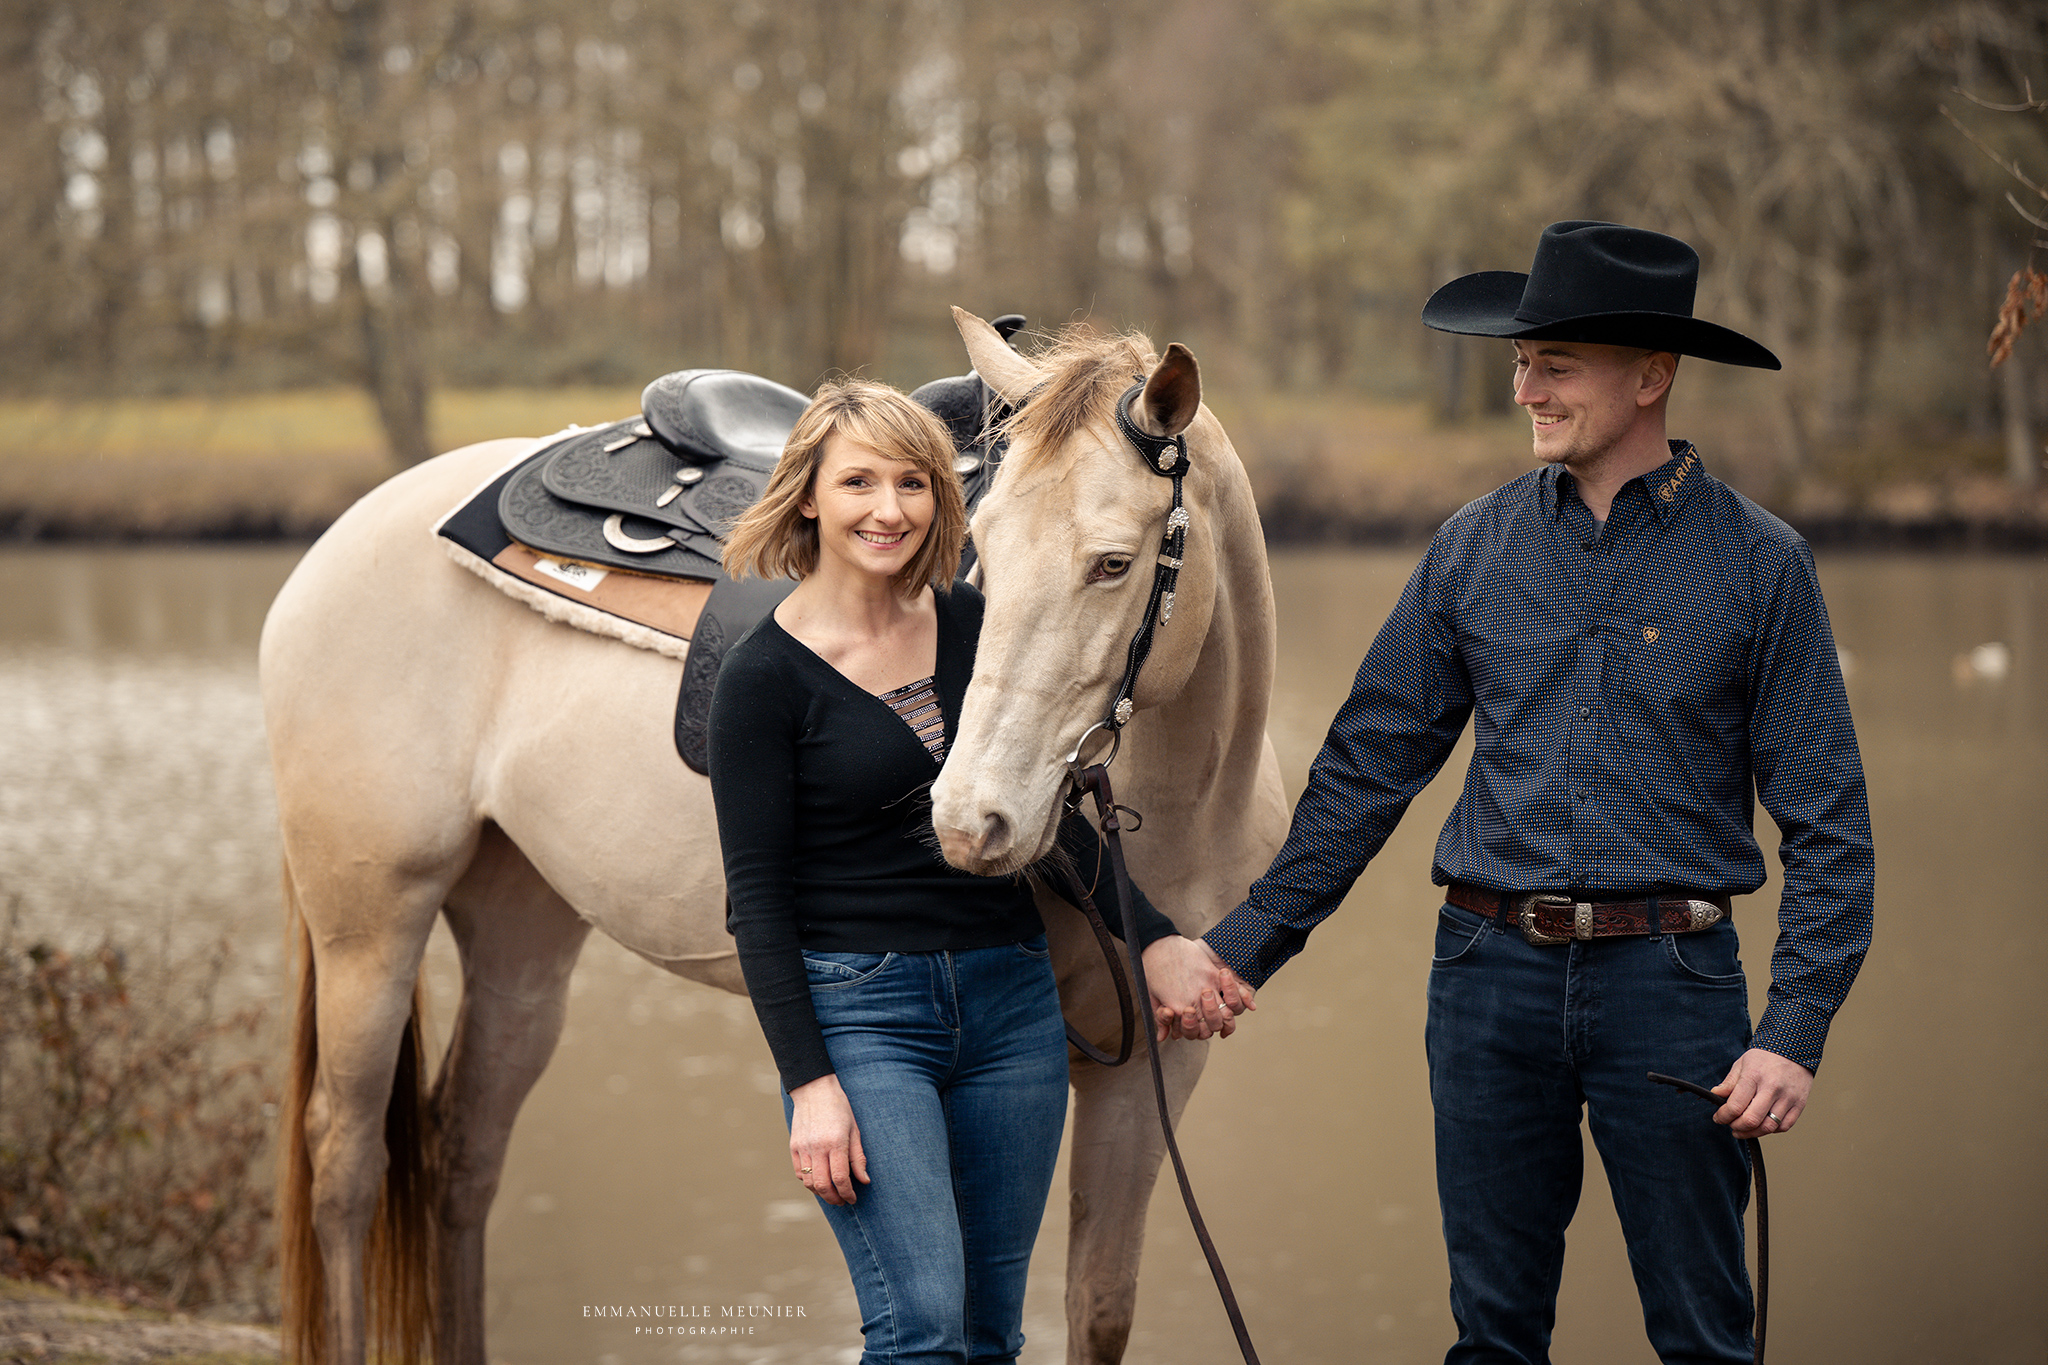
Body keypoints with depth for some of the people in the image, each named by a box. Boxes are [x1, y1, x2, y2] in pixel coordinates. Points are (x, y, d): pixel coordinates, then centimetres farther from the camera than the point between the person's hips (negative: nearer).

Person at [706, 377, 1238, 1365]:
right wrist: (809, 1083, -14)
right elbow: (756, 898, -9)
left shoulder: (977, 629, 5)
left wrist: (1153, 943, 3)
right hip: (859, 1011, -5)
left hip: (1013, 1001, 5)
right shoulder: (765, 676, -8)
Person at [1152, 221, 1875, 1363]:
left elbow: (1828, 819, -3)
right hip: (1492, 972, 3)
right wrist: (1247, 945, 7)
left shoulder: (1758, 561, -3)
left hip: (1669, 979, -3)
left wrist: (1797, 1030, -13)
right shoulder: (1476, 550, 5)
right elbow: (1369, 766, 11)